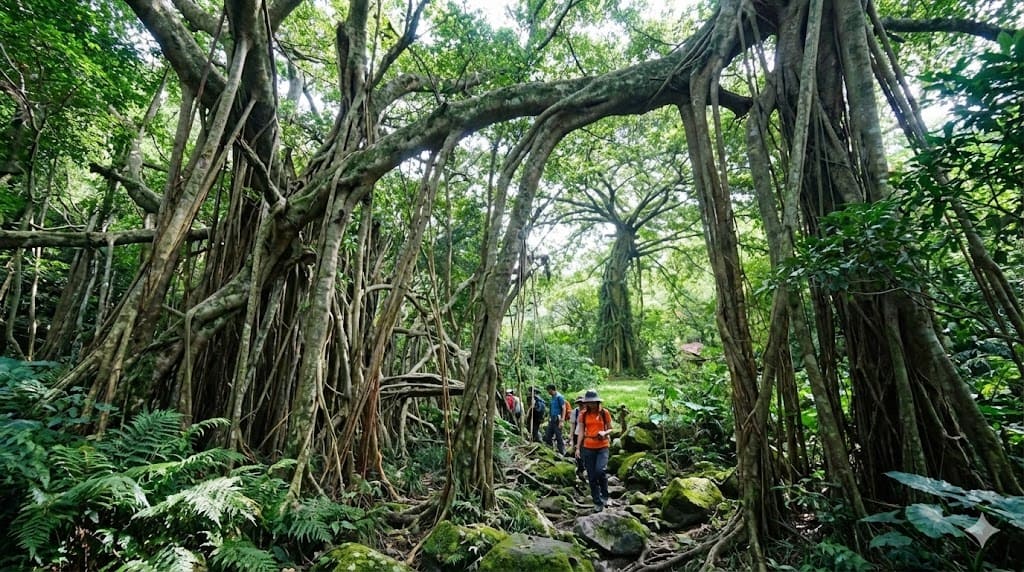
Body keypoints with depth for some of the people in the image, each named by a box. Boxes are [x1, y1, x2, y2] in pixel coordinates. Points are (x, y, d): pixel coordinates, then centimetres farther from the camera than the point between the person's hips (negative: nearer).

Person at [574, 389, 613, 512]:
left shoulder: (605, 413, -5)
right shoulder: (583, 414, -1)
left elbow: (610, 429, 5)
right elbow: (581, 432, 3)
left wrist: (604, 433, -17)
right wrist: (578, 448, -1)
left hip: (602, 447, -2)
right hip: (588, 448, 2)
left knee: (600, 470, -21)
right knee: (591, 476, 5)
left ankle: (604, 495, 4)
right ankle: (597, 503, 21)